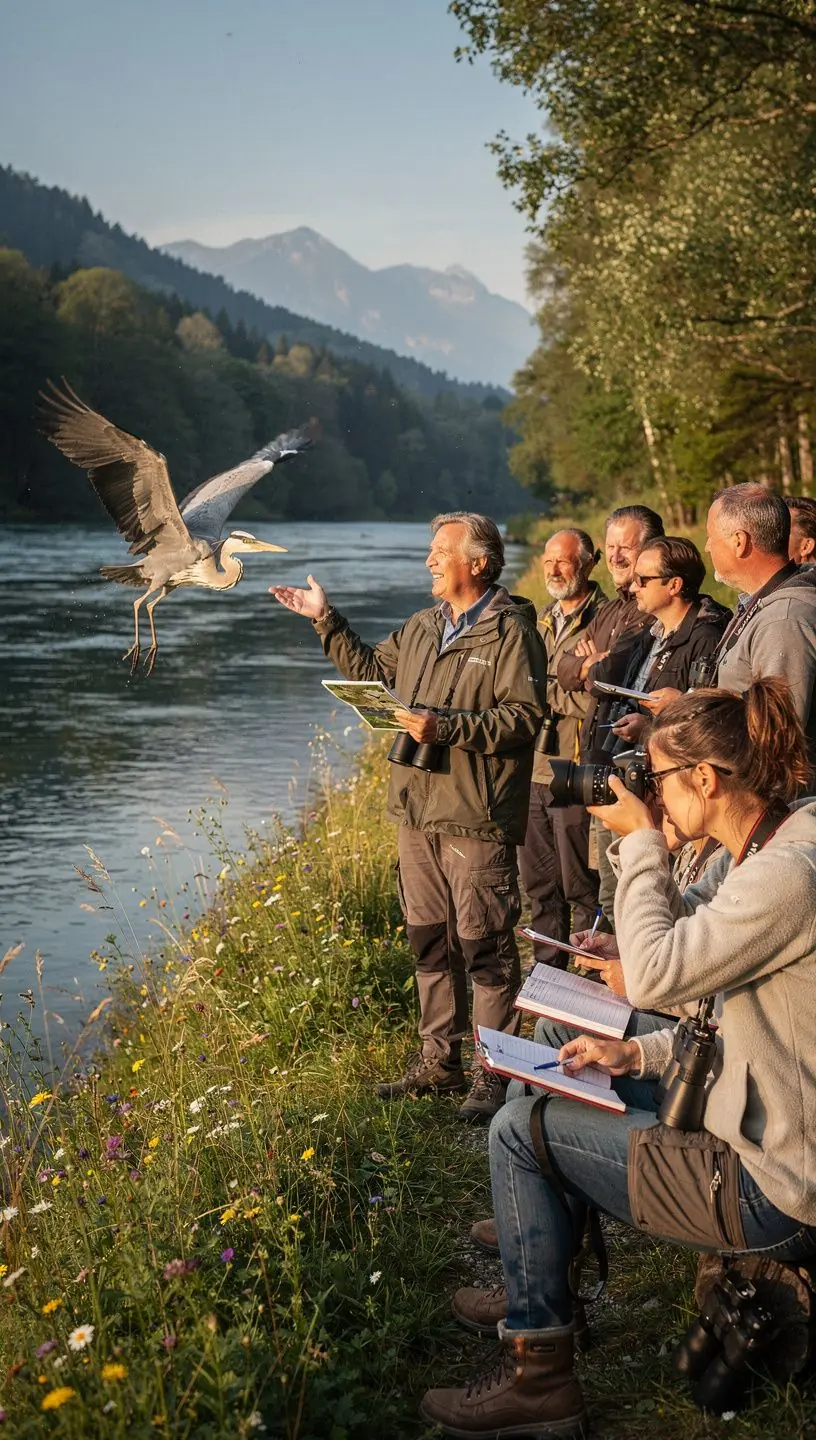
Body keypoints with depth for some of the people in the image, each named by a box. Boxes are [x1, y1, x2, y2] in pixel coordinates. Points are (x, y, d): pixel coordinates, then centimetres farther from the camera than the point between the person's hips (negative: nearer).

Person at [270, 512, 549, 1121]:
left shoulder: (511, 632, -10)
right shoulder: (422, 627, 15)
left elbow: (525, 717, -18)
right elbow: (372, 671, 25)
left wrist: (445, 726, -22)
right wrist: (327, 620, 21)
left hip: (477, 820, -8)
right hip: (418, 815, 8)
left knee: (486, 948, -2)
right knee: (430, 943, 15)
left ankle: (494, 1074, 7)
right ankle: (439, 1061, 26)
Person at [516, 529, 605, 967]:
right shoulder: (543, 620, 17)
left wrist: (546, 691, -11)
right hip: (534, 771, 8)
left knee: (582, 888, 0)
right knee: (538, 884, 15)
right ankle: (546, 972, 27)